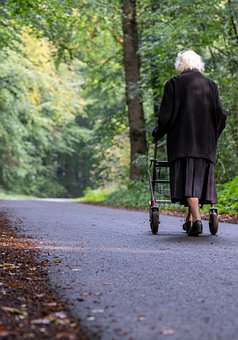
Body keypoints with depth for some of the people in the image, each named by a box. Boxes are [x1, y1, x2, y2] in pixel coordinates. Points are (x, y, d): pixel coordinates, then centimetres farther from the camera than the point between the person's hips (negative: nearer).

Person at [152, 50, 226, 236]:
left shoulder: (174, 83, -2)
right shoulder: (210, 85, 9)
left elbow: (167, 115, -6)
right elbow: (220, 115, 8)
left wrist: (157, 132, 11)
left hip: (183, 141, -4)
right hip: (206, 142, 4)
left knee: (187, 178, -7)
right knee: (200, 178, 12)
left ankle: (197, 219, -21)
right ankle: (191, 219, 18)